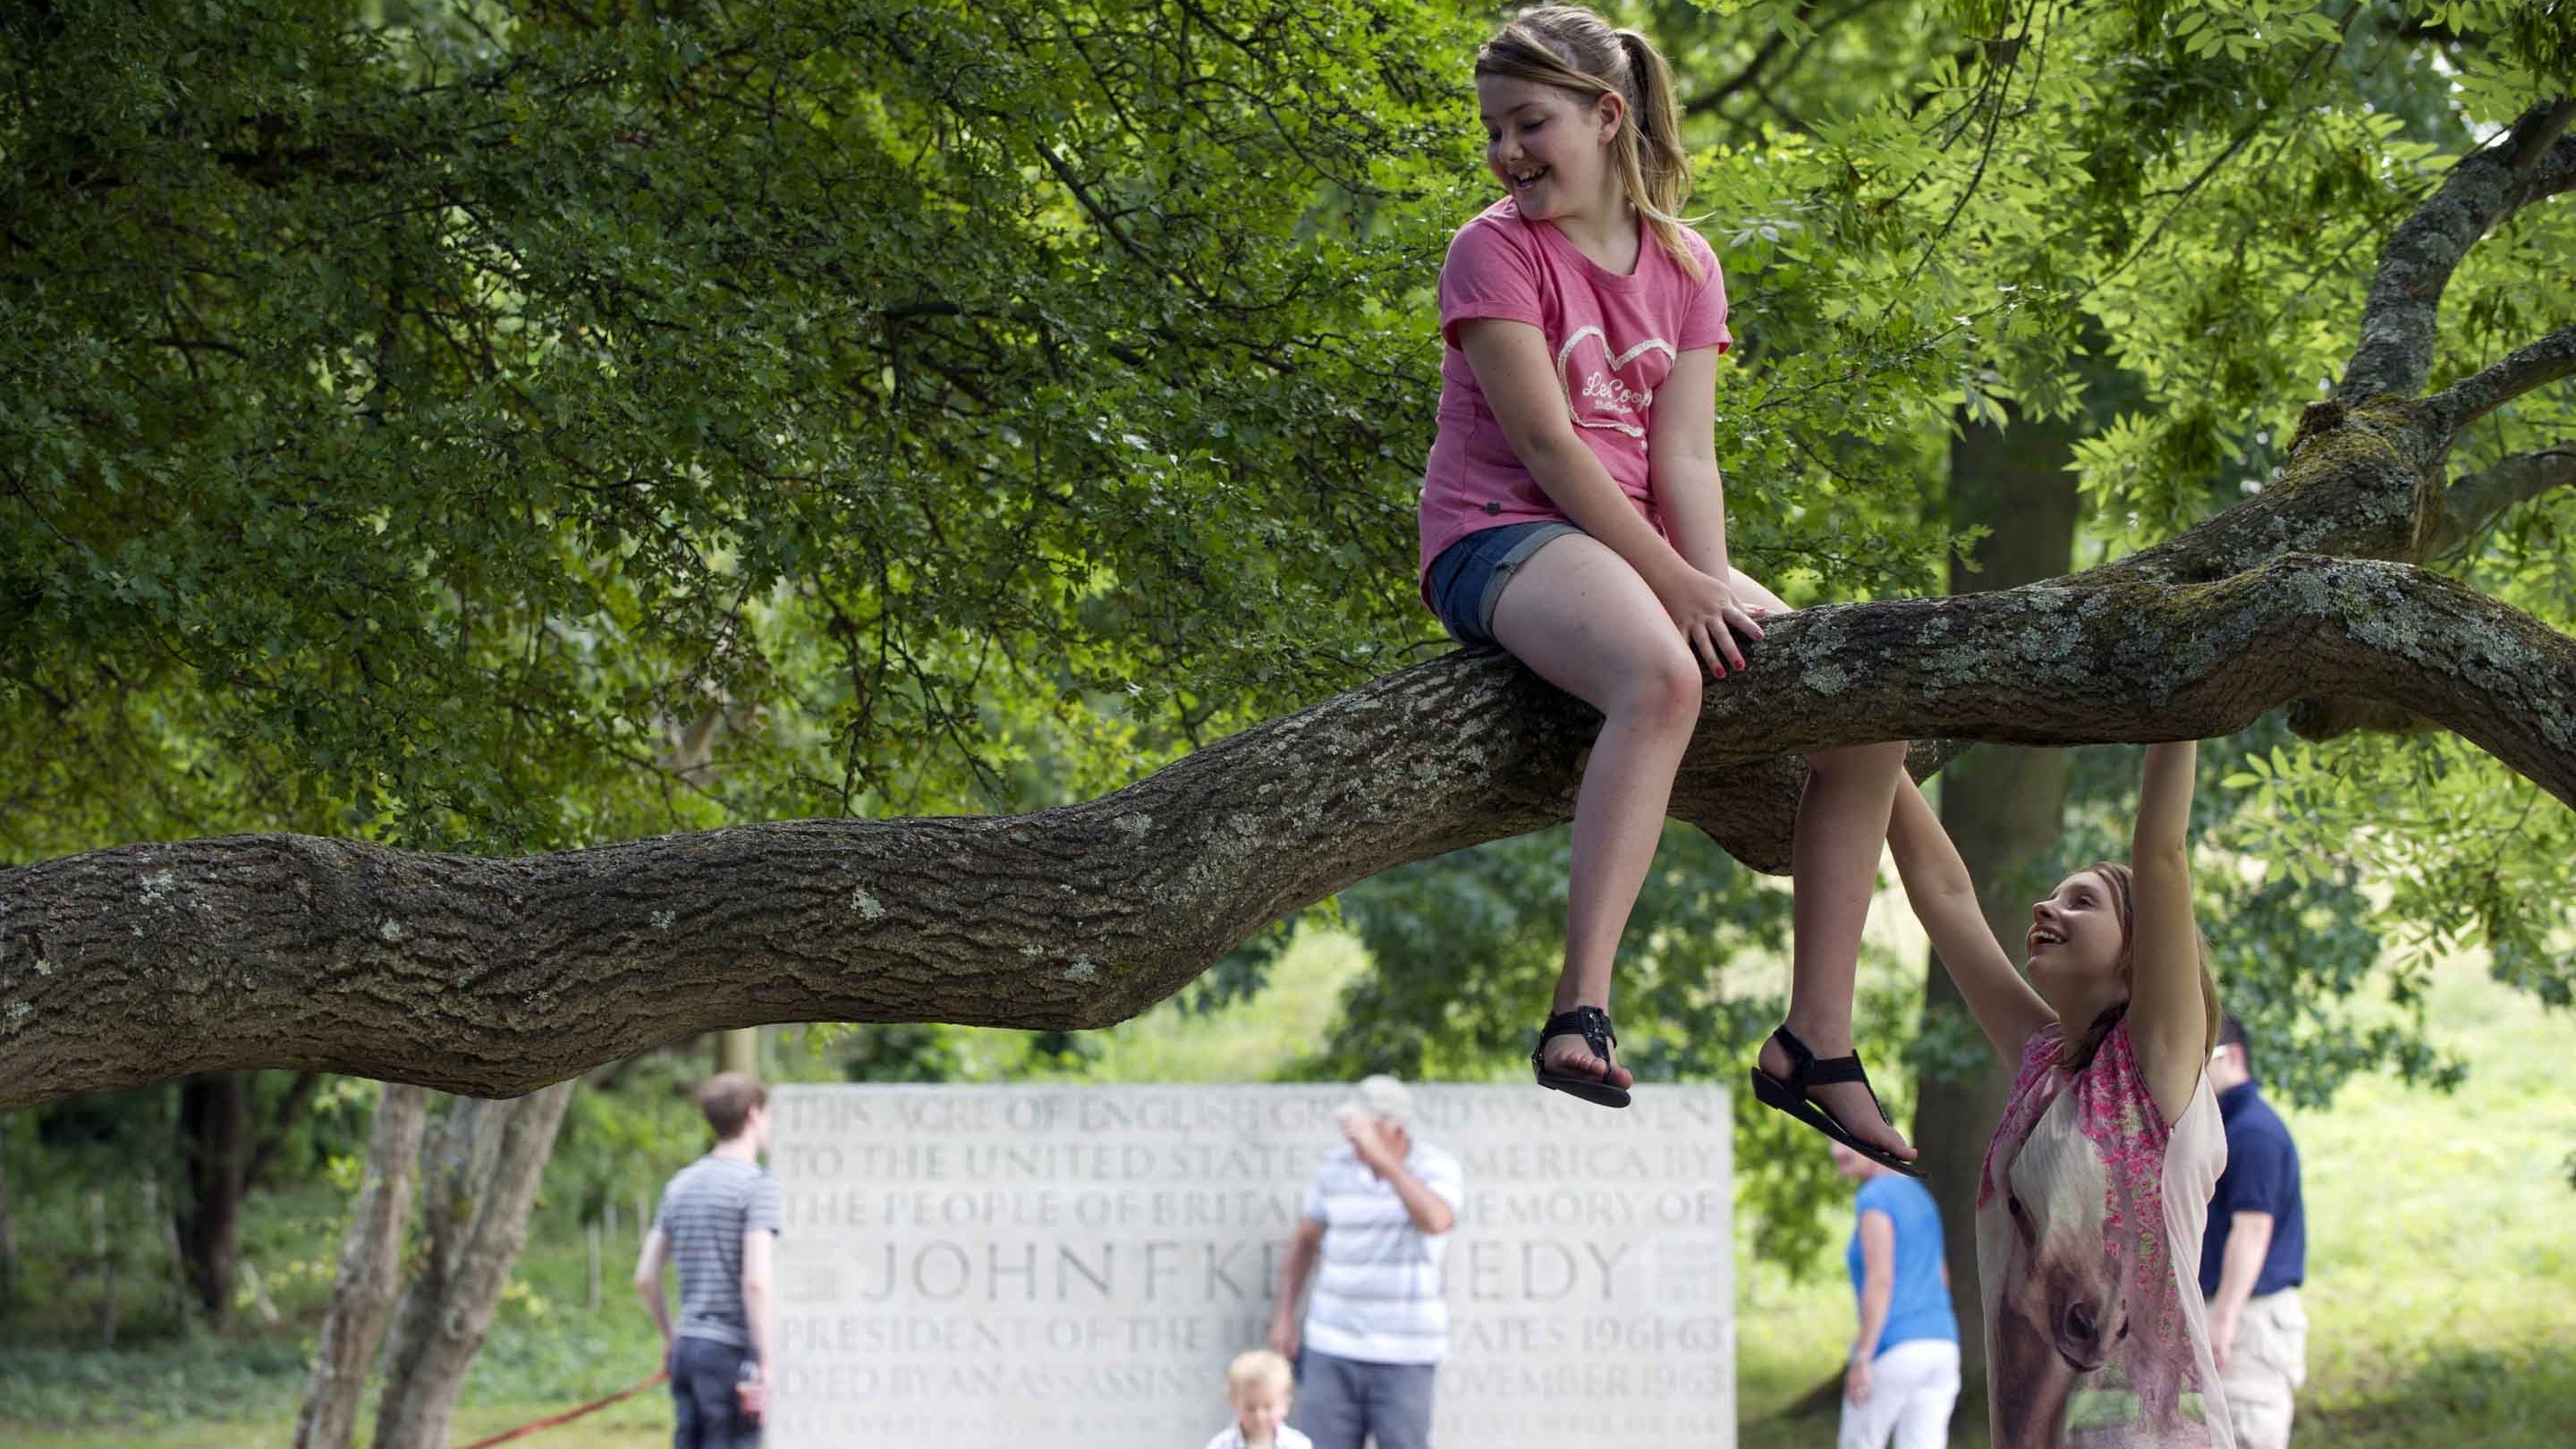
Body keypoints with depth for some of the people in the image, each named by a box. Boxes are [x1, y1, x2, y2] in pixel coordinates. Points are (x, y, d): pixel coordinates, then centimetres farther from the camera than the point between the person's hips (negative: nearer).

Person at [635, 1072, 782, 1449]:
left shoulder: (682, 1185, 13)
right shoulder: (758, 1187, -10)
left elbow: (646, 1277, 15)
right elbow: (756, 1280, -20)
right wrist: (767, 1365, -19)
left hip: (687, 1348, 7)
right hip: (731, 1350, -7)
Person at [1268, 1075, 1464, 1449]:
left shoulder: (1438, 1170, -8)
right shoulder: (1336, 1168, 3)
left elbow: (1436, 1221, -31)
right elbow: (1305, 1240, 16)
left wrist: (1383, 1159, -33)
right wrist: (1283, 1316, 9)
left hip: (1404, 1356, -3)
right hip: (1333, 1348, 3)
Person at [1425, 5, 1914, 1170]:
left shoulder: (1683, 266, 10)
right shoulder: (1495, 253, -6)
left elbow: (1684, 452, 1)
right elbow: (1544, 442, -14)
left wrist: (1714, 587, -17)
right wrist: (1678, 589, -21)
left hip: (1640, 545, 7)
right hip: (1501, 538, -7)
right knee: (1661, 679, -39)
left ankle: (1815, 1042, -2)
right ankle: (1582, 1013, -48)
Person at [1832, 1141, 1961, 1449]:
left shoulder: (1874, 1199, -11)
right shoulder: (1918, 1195, 18)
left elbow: (1880, 1279, -20)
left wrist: (1861, 1360, -20)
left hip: (1892, 1353, -8)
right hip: (1939, 1346, 8)